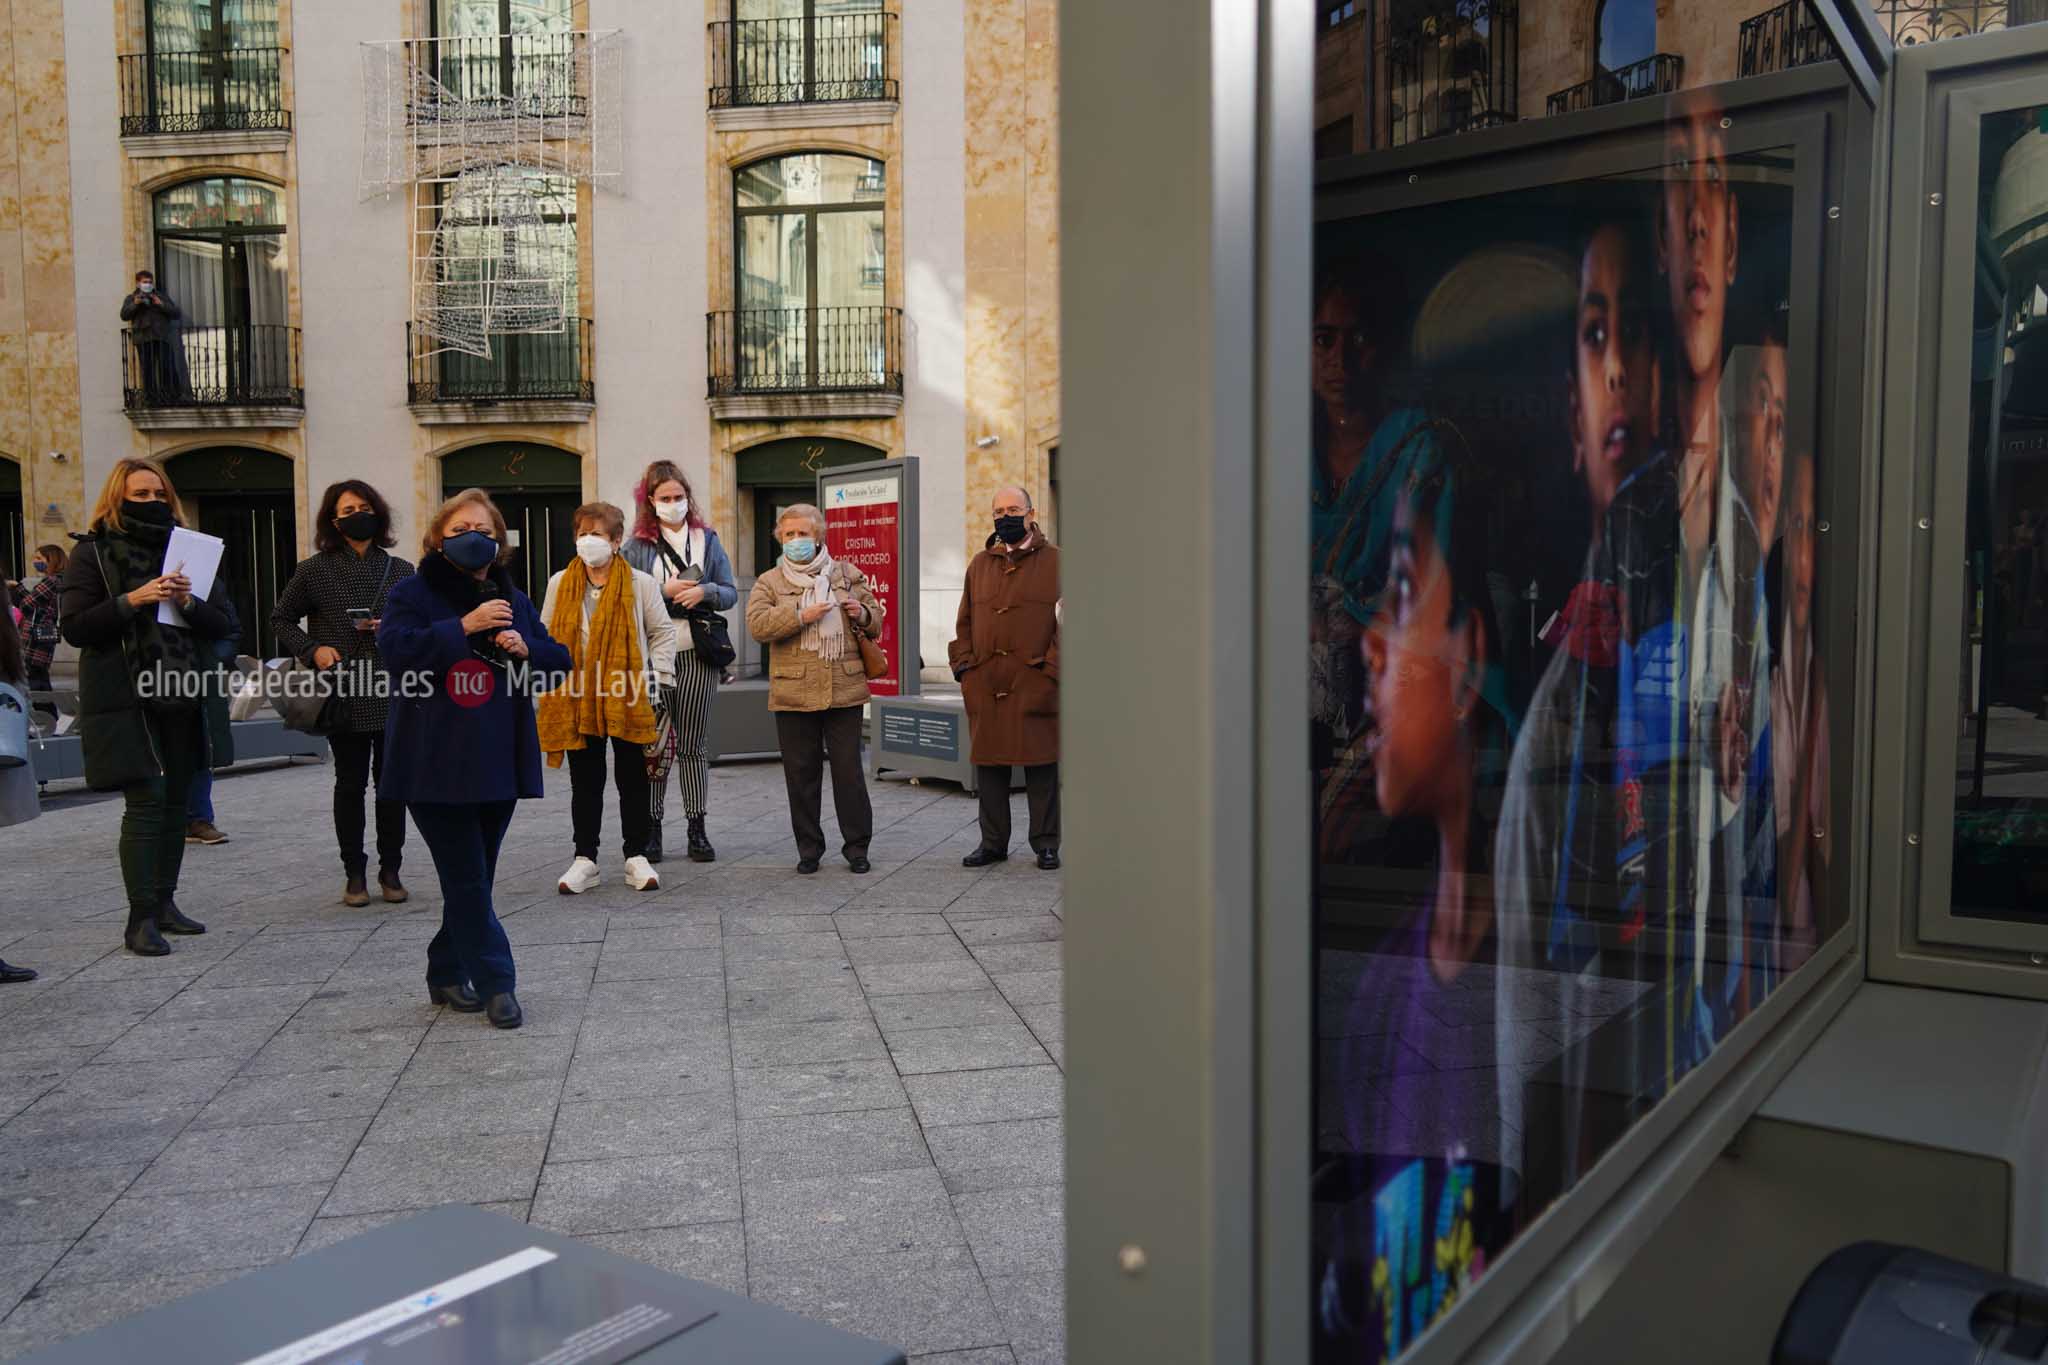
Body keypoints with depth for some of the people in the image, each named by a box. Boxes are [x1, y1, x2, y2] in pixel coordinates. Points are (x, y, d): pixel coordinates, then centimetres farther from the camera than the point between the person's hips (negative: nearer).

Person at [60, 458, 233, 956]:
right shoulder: (92, 553, 2)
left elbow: (221, 625, 9)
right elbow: (75, 628, -6)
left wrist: (189, 603, -10)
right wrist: (131, 601, -18)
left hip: (185, 697, 5)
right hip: (128, 700, -5)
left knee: (175, 802, 10)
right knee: (145, 802, -9)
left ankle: (164, 903, 20)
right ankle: (141, 918, -4)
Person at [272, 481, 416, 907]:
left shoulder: (400, 570, 9)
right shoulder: (315, 571, 4)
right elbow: (281, 619, 12)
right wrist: (311, 650, -4)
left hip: (393, 694, 1)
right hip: (344, 695, -1)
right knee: (350, 783, 6)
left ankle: (390, 872, 15)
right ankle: (354, 874, 16)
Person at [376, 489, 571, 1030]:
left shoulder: (515, 601, 13)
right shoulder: (412, 593, -1)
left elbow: (558, 659, 13)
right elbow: (396, 650, -17)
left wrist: (527, 649, -8)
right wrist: (465, 626, -20)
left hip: (499, 763, 5)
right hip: (436, 765, -5)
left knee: (474, 877, 12)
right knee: (467, 878, -5)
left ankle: (447, 974, 26)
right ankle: (496, 983, 1)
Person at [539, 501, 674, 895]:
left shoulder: (640, 584, -1)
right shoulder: (560, 583, 6)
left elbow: (663, 632, 6)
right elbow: (545, 637, 13)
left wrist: (656, 676, -3)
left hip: (626, 699, -2)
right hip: (576, 698, 2)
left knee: (633, 779, 6)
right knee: (585, 781, 7)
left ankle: (637, 858, 15)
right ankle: (584, 859, 15)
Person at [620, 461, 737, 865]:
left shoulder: (708, 539, 12)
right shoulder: (637, 546, 6)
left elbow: (731, 594, 9)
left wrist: (705, 592, -10)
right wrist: (665, 591, -13)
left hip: (697, 654, 1)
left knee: (693, 743, 6)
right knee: (654, 743, -1)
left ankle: (697, 828, 11)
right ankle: (651, 827, 8)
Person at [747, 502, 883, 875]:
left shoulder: (848, 575, 13)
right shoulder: (769, 583, 8)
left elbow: (876, 624, 16)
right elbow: (757, 625, -9)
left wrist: (862, 613, -6)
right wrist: (800, 615, -19)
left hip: (844, 690, 0)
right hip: (794, 693, 0)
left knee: (849, 769, 2)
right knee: (801, 773, 6)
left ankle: (857, 846, 12)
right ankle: (809, 848, 17)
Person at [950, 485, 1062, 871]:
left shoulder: (1055, 561, 2)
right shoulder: (980, 564, 15)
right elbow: (965, 619, 18)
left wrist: (1052, 665, -10)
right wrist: (964, 662, 5)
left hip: (1035, 684, -4)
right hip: (985, 686, 4)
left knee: (1041, 765, 2)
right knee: (988, 763, 9)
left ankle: (1046, 844, 13)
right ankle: (993, 842, 19)